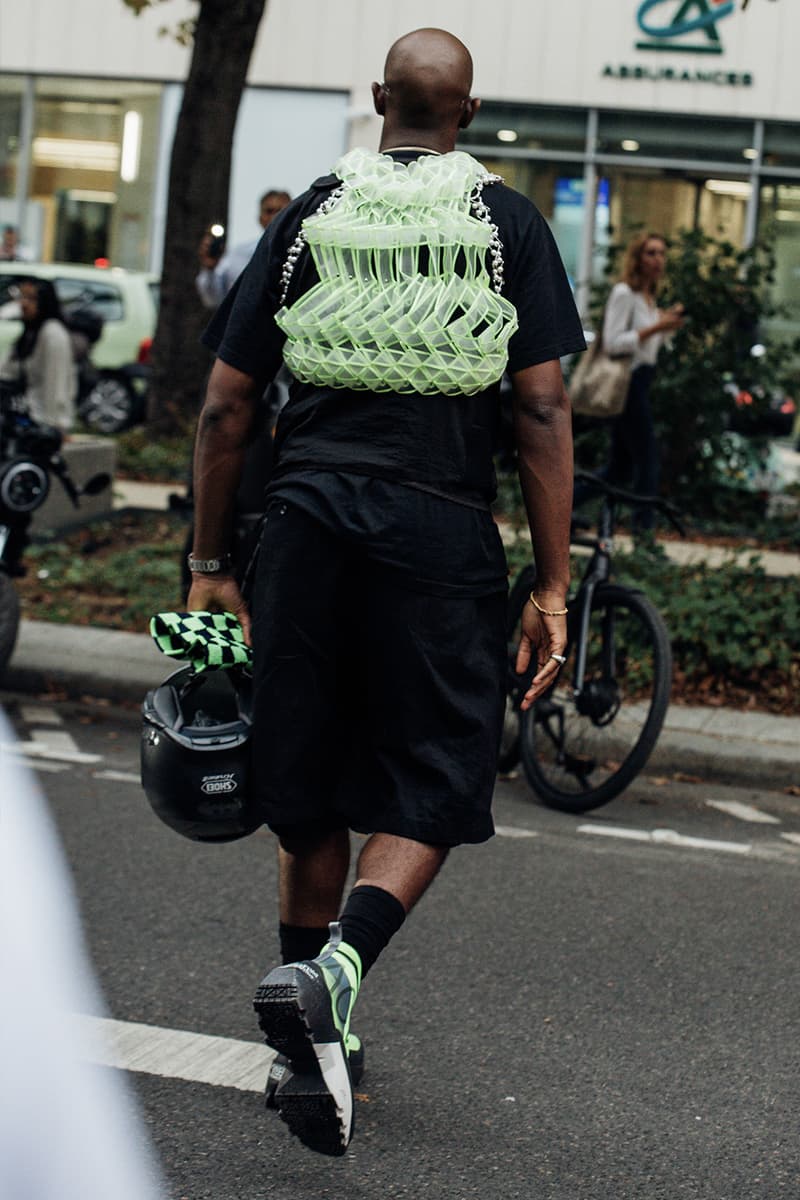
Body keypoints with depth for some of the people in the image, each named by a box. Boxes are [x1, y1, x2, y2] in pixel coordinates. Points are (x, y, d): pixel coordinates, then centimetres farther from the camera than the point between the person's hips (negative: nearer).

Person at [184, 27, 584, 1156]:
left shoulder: (309, 214, 11)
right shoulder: (509, 224, 5)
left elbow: (226, 406, 8)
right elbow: (544, 408, -1)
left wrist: (210, 565, 15)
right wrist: (552, 584, 2)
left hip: (308, 514, 3)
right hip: (441, 532, -2)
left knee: (309, 796, 12)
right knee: (430, 789, 6)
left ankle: (314, 1054, 20)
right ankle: (330, 975, -19)